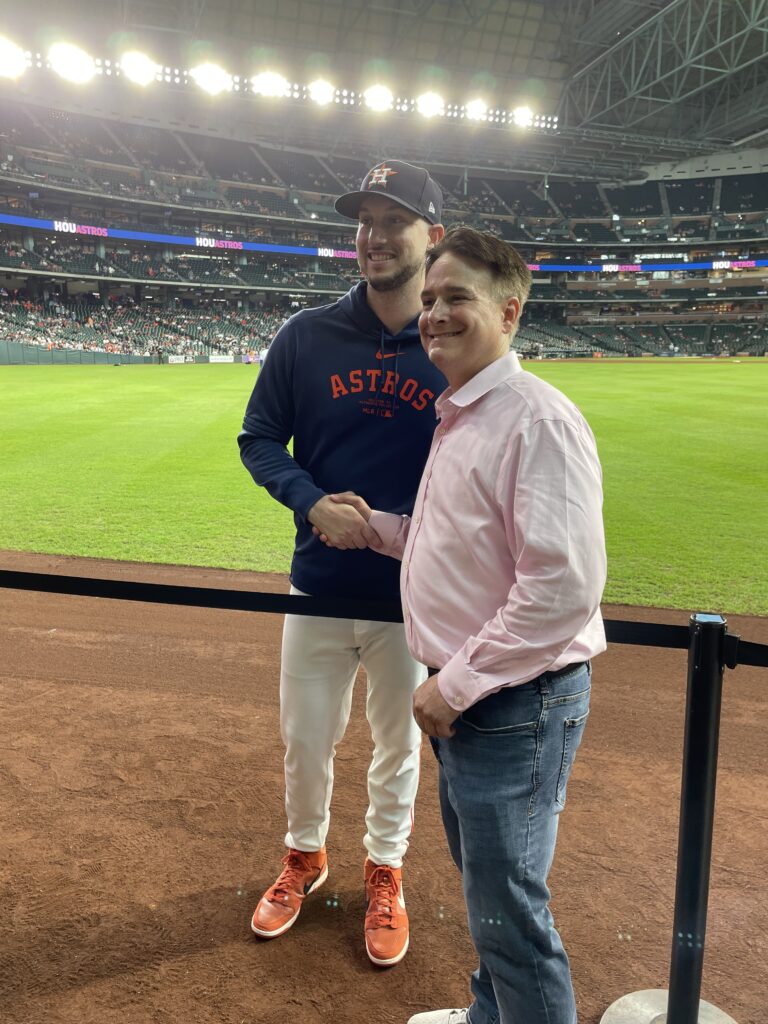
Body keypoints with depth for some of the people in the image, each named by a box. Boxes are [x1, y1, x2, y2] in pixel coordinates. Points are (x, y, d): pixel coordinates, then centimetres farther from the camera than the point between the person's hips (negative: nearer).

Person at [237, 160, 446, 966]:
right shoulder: (307, 336, -4)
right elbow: (259, 439, 2)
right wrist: (312, 502, -16)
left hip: (414, 597, -1)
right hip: (319, 588, 1)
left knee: (399, 745, 17)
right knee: (305, 738, 16)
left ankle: (384, 871, 43)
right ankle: (304, 855, 45)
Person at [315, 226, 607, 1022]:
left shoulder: (538, 419, -20)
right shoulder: (456, 418, 10)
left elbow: (564, 584, -27)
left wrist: (457, 685, -21)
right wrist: (378, 527, 6)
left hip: (516, 702, -10)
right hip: (462, 695, 10)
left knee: (507, 911, 5)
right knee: (480, 876, 26)